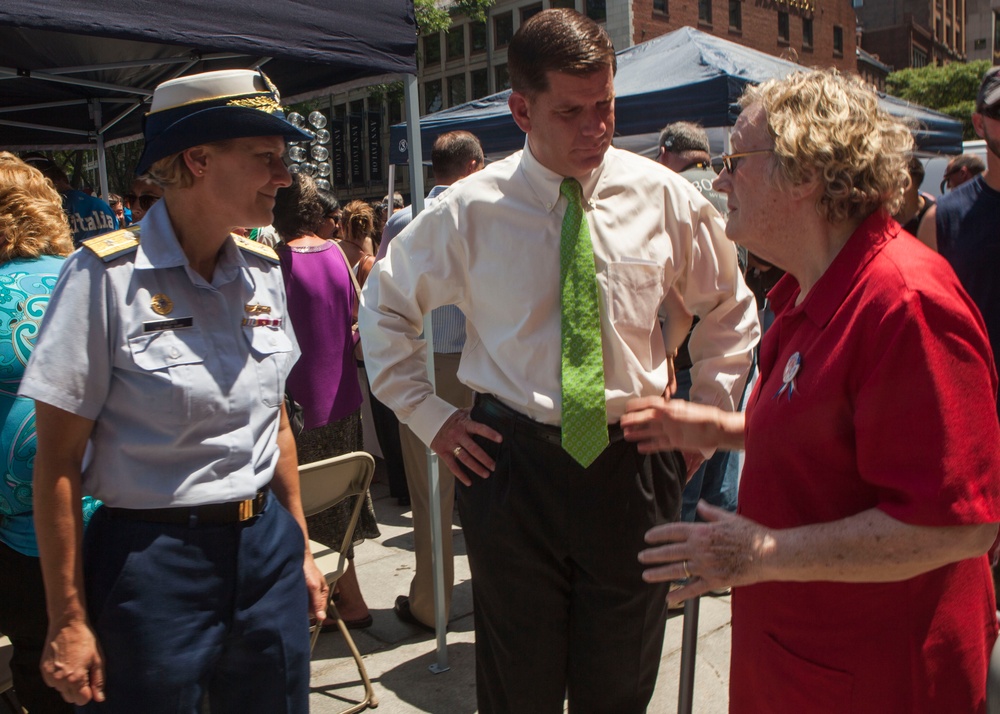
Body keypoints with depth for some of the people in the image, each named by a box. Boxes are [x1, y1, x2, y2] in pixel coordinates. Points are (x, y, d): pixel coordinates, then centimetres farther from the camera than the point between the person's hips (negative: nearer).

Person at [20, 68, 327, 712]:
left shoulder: (263, 270, 3)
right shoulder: (106, 277, -13)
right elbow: (58, 463, -11)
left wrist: (301, 548, 13)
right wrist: (69, 622, -9)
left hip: (266, 548, 5)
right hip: (153, 558, -5)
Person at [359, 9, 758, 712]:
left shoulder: (665, 197, -2)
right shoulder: (470, 209, -6)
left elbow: (732, 311, 14)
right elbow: (385, 306, 10)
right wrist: (428, 415, 3)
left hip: (634, 463, 1)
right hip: (513, 464, -1)